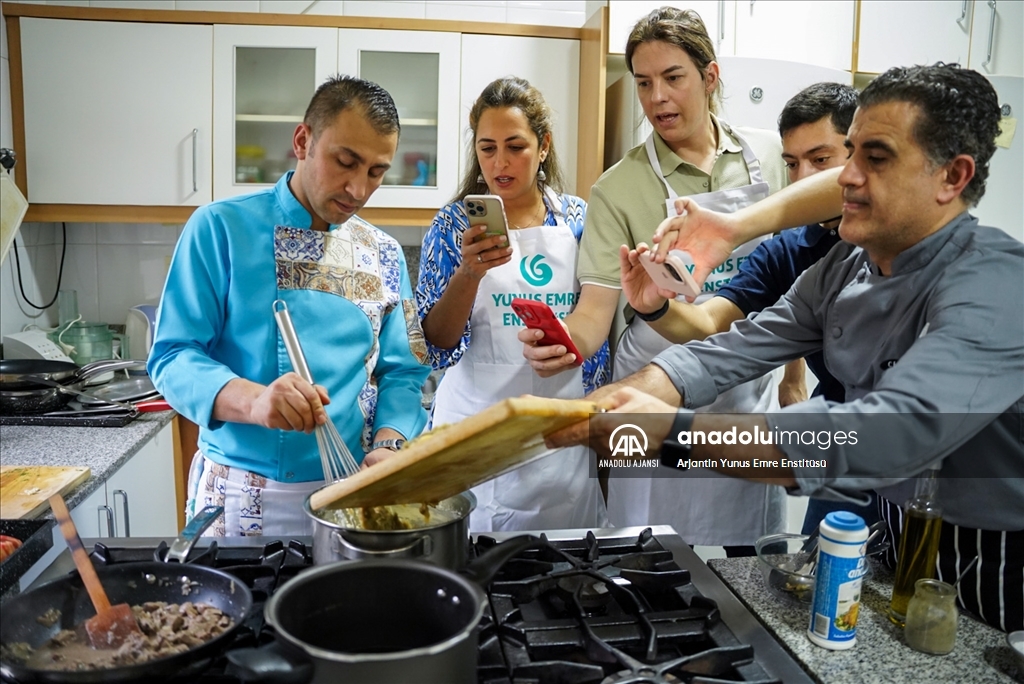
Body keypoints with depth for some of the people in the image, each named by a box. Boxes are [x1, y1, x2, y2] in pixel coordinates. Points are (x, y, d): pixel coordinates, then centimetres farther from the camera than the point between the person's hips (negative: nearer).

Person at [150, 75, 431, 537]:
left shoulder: (385, 256, 5)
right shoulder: (221, 227, -6)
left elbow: (401, 372, 6)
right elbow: (172, 357, -9)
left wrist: (389, 445, -14)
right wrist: (253, 400, -28)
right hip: (238, 494, -2)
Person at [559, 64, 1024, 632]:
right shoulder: (846, 266, -3)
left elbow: (892, 433, -42)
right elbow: (735, 350, -9)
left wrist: (673, 431, -44)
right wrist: (594, 408, -24)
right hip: (884, 530, 6)